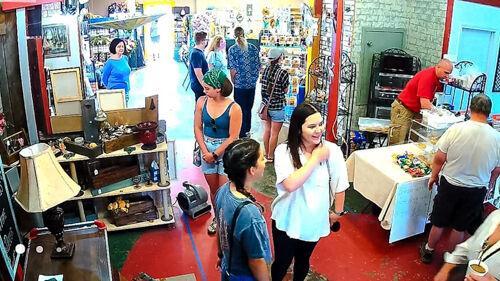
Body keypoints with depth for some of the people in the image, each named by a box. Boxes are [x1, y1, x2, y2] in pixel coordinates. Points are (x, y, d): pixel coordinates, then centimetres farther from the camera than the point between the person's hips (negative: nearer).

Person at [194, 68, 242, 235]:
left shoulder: (234, 108, -19)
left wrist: (215, 154, -12)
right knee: (213, 189, 18)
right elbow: (198, 129, 0)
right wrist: (205, 152, -7)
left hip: (226, 151, -4)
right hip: (207, 149, 4)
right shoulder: (202, 102, -6)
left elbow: (232, 138, -15)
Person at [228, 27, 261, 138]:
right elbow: (258, 66, 2)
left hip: (240, 84, -4)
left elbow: (233, 70, -14)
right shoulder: (253, 47, 1)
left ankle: (242, 134, 11)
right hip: (252, 84, 4)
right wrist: (254, 78, 15)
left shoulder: (232, 49, -10)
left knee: (241, 110, 6)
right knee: (249, 109, 18)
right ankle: (247, 130, 30)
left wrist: (233, 81, 3)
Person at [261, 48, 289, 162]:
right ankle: (270, 157, 15)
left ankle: (266, 154, 29)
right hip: (277, 106, -6)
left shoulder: (266, 70, 0)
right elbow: (286, 90, -6)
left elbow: (263, 88, 6)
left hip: (266, 104, 6)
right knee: (274, 133, 5)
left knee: (267, 130, 18)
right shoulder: (283, 73, -16)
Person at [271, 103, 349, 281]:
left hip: (313, 221, 2)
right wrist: (315, 159, -27)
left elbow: (339, 185, -3)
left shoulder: (331, 150, -16)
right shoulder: (284, 151, -19)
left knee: (303, 261, 26)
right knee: (282, 262, 17)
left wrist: (338, 212, 8)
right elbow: (290, 184, -33)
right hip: (287, 219, -1)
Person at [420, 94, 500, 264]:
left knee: (439, 223, 17)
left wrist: (434, 176, 5)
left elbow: (439, 158, -12)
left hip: (450, 185, -1)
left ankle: (428, 252, 35)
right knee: (460, 227, 18)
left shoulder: (456, 129, -18)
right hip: (476, 191, 1)